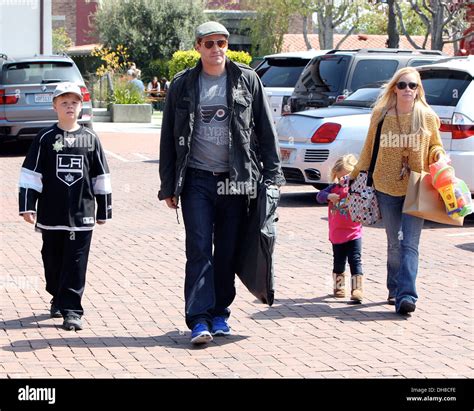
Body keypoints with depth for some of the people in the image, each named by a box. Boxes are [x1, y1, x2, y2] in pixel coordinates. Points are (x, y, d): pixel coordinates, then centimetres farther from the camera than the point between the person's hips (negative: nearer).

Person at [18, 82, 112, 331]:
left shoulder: (90, 139, 5)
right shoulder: (45, 139, 1)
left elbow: (101, 176, 10)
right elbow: (31, 174, 0)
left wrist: (104, 210, 11)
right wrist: (27, 206, -7)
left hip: (81, 215, 0)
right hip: (51, 215, 1)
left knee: (76, 263, -4)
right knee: (53, 261, 12)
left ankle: (71, 310, -2)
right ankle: (58, 299, 32)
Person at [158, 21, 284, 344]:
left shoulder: (247, 81, 5)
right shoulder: (183, 85, 6)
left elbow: (265, 130, 7)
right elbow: (169, 138, 9)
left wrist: (272, 175, 1)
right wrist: (168, 185, 5)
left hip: (235, 181, 1)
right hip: (197, 180, 0)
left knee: (228, 253, 6)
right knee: (199, 250, -8)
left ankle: (219, 313, 19)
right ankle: (199, 320, -10)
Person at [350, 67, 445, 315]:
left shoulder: (428, 117, 2)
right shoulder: (380, 115, 4)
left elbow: (435, 147, 12)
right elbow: (369, 149, 13)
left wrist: (438, 155, -10)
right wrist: (356, 174, 13)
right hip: (387, 188, 2)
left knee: (410, 244, -10)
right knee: (394, 243, 9)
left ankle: (406, 295, -16)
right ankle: (395, 290, 23)